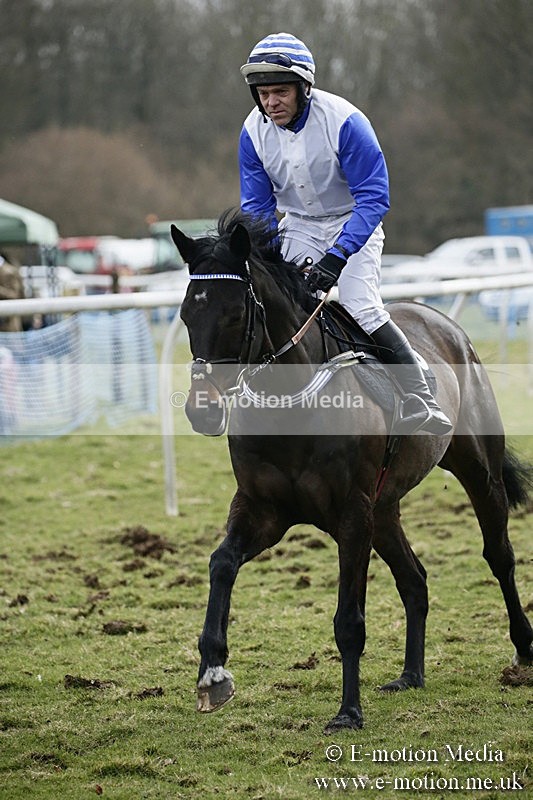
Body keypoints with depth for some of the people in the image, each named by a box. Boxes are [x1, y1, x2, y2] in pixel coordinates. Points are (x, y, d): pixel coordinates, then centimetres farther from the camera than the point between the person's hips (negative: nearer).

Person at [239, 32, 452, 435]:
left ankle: (422, 402, -12)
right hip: (299, 228, 5)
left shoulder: (344, 121, -26)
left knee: (361, 308, -21)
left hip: (353, 223, -5)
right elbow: (257, 206, 0)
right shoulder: (254, 131, -11)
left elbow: (374, 198, -26)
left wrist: (337, 256, -35)